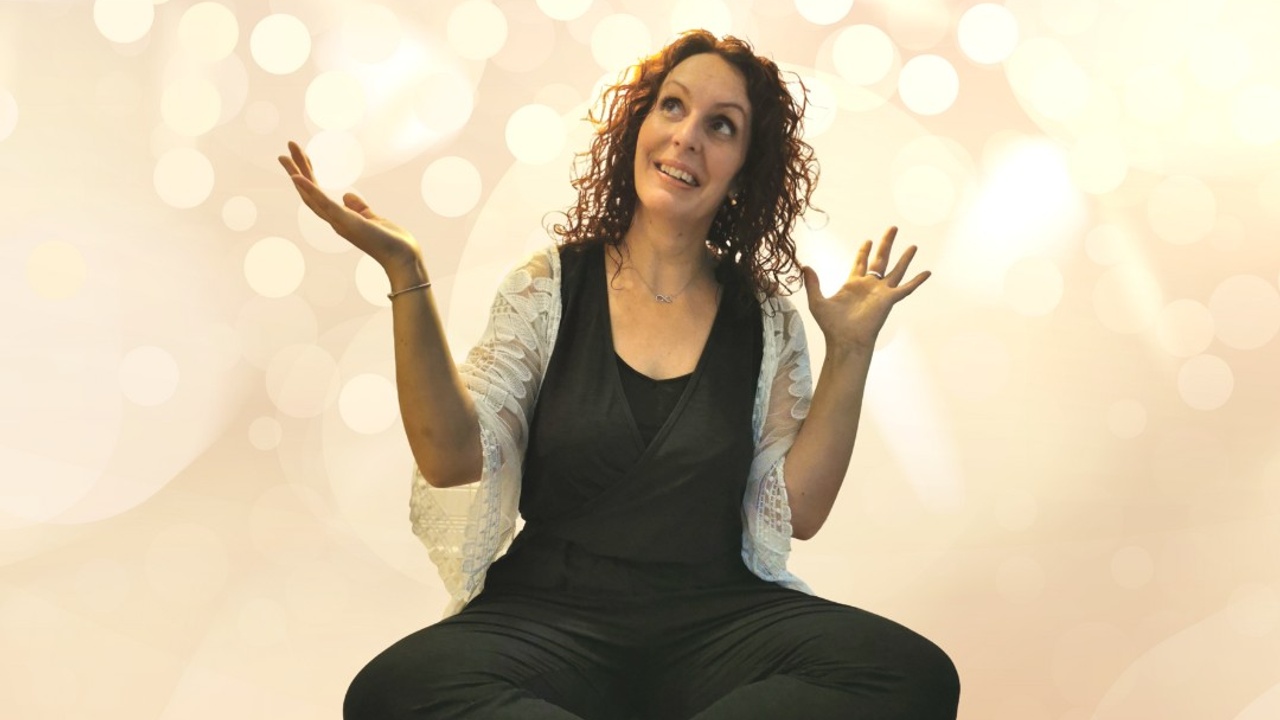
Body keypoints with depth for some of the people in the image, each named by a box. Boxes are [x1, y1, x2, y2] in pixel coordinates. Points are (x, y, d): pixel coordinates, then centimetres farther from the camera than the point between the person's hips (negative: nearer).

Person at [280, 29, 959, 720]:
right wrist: (406, 273, -13)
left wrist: (850, 351, -2)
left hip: (718, 616, 2)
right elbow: (453, 459, -7)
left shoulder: (766, 322, 8)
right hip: (550, 610, -1)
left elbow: (798, 510, 1)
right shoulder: (547, 288, 5)